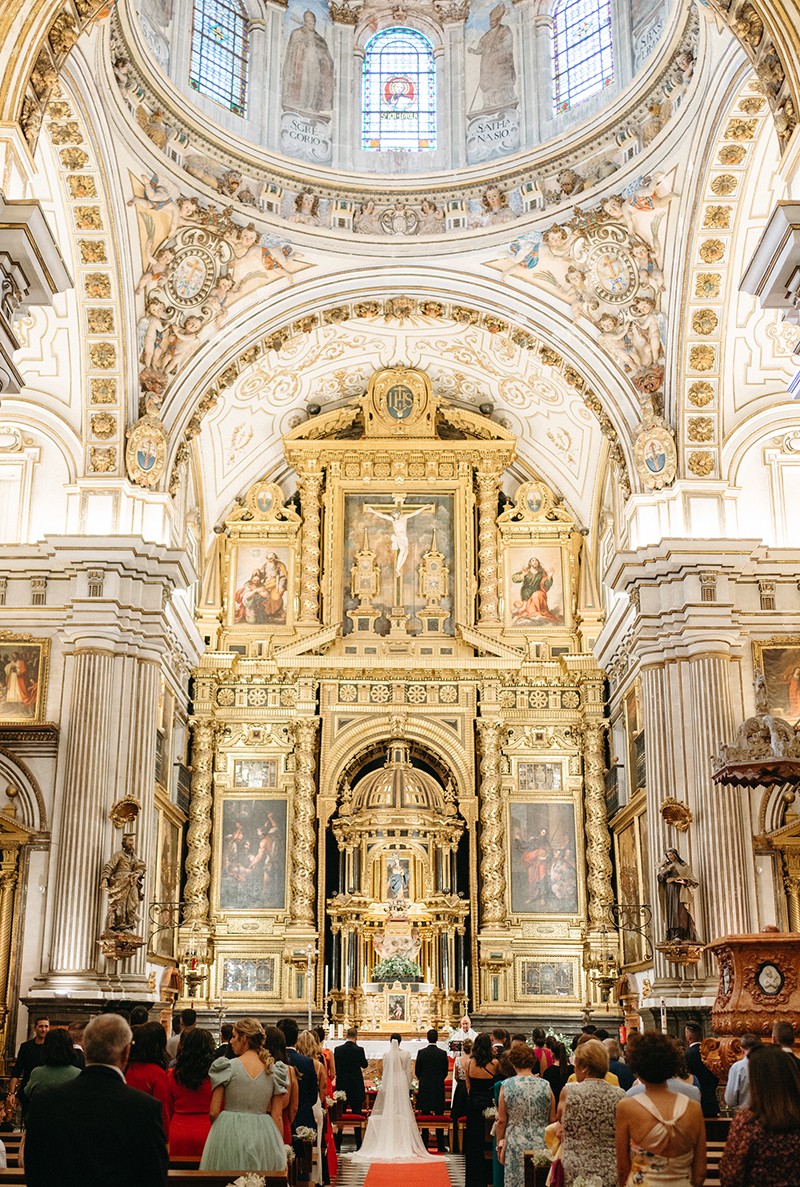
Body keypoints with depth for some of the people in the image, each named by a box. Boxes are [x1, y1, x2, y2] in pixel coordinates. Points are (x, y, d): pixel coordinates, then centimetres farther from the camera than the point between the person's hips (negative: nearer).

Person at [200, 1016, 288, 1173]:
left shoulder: (227, 1068, -6)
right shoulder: (274, 1071, 3)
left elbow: (214, 1112, -4)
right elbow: (277, 1117, 3)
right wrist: (280, 1151, 10)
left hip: (230, 1135, -3)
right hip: (263, 1137, 3)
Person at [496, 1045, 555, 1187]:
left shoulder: (506, 1085, -5)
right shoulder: (545, 1085, -2)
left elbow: (501, 1120, -2)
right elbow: (552, 1120, 4)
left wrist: (499, 1144, 10)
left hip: (515, 1144, -1)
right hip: (542, 1145, 1)